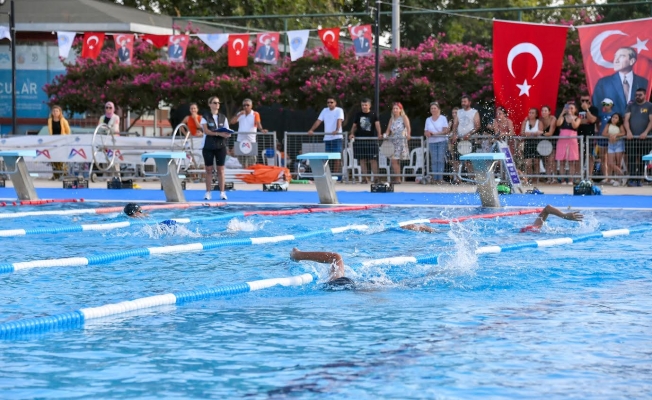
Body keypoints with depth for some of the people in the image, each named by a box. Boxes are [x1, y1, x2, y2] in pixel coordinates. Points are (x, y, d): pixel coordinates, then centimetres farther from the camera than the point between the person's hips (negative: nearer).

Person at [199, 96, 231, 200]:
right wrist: (219, 133, -22)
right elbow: (206, 130, -12)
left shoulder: (223, 117, 10)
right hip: (208, 146, -2)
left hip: (220, 146, 2)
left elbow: (228, 133, 9)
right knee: (209, 170, 1)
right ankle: (208, 192, 4)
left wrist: (227, 134, -16)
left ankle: (222, 192, 3)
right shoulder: (205, 117, 1)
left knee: (220, 169, 1)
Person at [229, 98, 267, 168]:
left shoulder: (255, 114, 1)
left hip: (251, 141, -4)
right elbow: (231, 122, 4)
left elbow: (258, 123, -16)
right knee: (243, 163, 7)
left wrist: (261, 129, -37)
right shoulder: (240, 114, 14)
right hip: (240, 141, 4)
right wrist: (239, 115, -8)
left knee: (251, 163, -8)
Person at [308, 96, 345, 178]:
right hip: (327, 138, 5)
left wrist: (337, 130, -34)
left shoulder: (339, 110, -1)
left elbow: (339, 121, -17)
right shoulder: (325, 111, 14)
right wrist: (311, 130, -6)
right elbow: (318, 121, 8)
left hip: (336, 137, -5)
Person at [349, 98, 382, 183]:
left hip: (371, 140, -3)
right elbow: (354, 126, 13)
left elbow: (377, 124, -10)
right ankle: (364, 178, 7)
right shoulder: (358, 115, 10)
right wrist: (352, 134, -6)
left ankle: (375, 178, -2)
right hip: (360, 140, 3)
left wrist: (379, 134, -26)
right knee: (362, 160, 3)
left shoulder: (373, 115, 2)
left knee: (373, 160, -5)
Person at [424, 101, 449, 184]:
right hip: (432, 142, 3)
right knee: (434, 161, -3)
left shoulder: (443, 118, 4)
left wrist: (435, 133, -17)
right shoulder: (428, 120, 15)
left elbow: (446, 130, -5)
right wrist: (427, 133, -13)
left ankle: (440, 178, -11)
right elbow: (425, 132, 12)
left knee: (440, 160, -10)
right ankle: (435, 178, -4)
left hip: (442, 141, -3)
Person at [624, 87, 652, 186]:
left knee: (641, 160, 0)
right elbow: (626, 120, 5)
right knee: (631, 159, -7)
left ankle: (638, 179, 4)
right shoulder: (631, 106, 12)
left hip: (643, 137, -1)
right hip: (631, 137, 1)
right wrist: (628, 131, -11)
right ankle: (632, 179, -11)